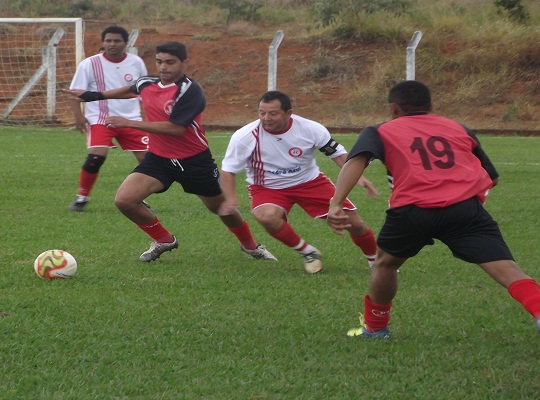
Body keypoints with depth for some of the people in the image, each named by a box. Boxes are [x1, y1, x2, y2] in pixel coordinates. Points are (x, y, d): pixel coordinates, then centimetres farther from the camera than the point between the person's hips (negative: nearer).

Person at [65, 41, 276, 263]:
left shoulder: (190, 91, -23)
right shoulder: (146, 84, -2)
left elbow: (176, 128, -30)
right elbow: (129, 90, 24)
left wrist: (128, 123, -29)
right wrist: (95, 95, 29)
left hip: (194, 160, -5)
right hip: (158, 158, 5)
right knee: (124, 200, -15)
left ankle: (250, 245, 43)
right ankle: (163, 240, 9)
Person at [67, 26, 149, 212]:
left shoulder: (136, 63, 3)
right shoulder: (90, 64, -6)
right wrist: (78, 115, -18)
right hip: (100, 120, -3)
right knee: (95, 157, -23)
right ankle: (81, 197, -3)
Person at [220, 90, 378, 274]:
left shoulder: (310, 129, -17)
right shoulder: (245, 136, -20)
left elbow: (338, 154, -4)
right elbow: (228, 170, -10)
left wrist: (357, 176, -19)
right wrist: (230, 200, -25)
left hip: (310, 181, 1)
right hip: (267, 188, -1)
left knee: (354, 222, -6)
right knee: (267, 216, -36)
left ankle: (375, 260, 25)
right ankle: (307, 252, -11)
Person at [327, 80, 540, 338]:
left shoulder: (381, 132, 21)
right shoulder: (458, 129, 28)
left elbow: (355, 161, 0)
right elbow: (492, 177, 31)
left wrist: (336, 204, -11)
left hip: (413, 210, -1)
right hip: (466, 207, 1)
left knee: (385, 262, 27)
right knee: (505, 268, -9)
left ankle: (375, 328, 39)